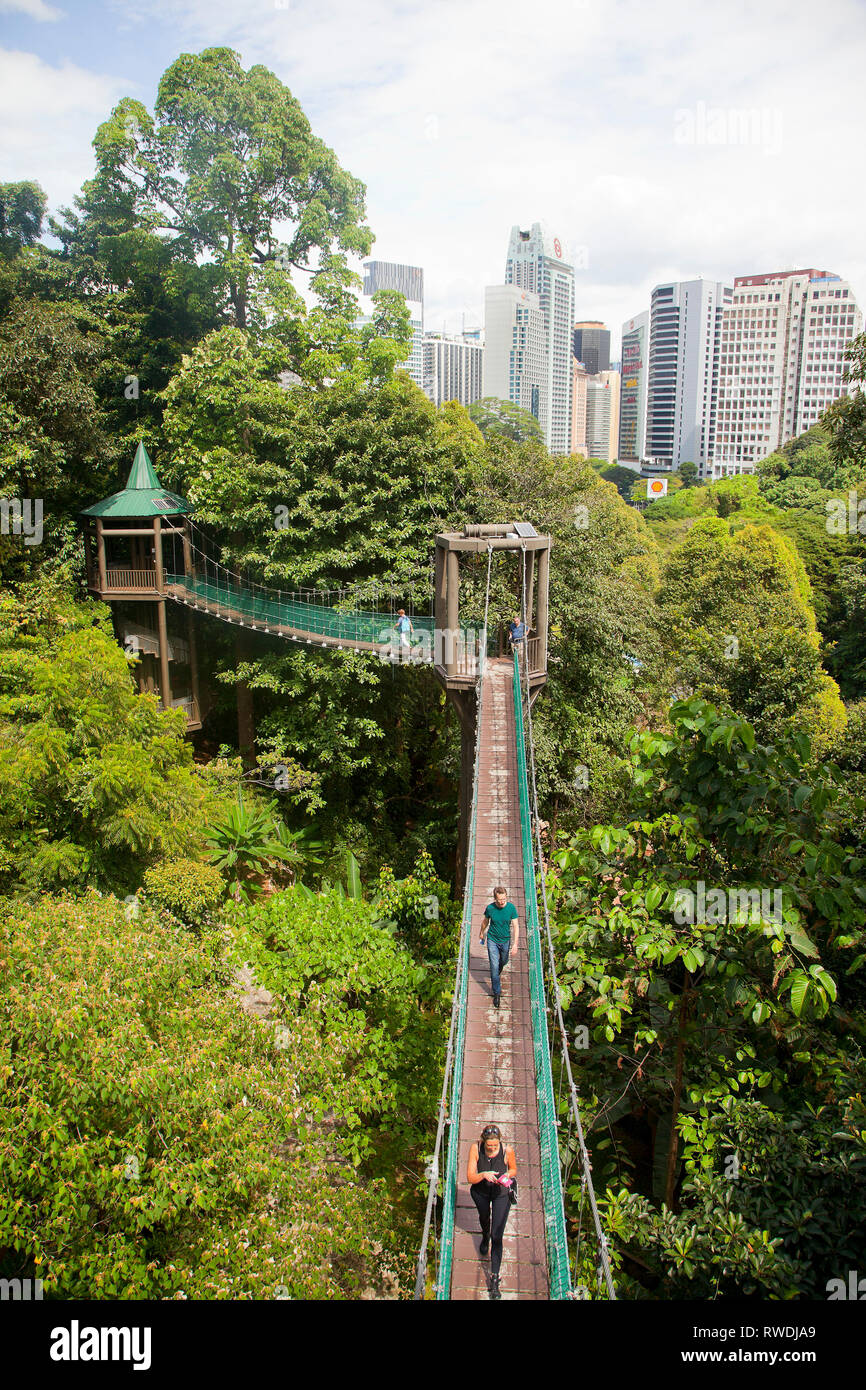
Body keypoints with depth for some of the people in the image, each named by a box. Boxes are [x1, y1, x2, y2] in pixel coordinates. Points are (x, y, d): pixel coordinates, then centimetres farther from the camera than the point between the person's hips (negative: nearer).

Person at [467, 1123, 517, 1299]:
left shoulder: (507, 1150, -28)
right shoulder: (475, 1149, -29)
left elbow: (514, 1169, -7)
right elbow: (470, 1178, -23)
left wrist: (508, 1175, -28)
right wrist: (483, 1175, -42)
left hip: (501, 1192, -2)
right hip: (481, 1192, 2)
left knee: (497, 1236, -6)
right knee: (484, 1218, 31)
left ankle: (495, 1279, 6)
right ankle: (485, 1237, 66)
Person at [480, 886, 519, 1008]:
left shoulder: (511, 908, -19)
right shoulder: (490, 908, -19)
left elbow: (516, 926, -13)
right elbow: (485, 921, 2)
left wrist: (515, 943, -19)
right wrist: (482, 933, 17)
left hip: (505, 940, 2)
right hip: (492, 940, -2)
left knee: (503, 962, 23)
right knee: (494, 966, -4)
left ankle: (497, 974, 57)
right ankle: (496, 993, 9)